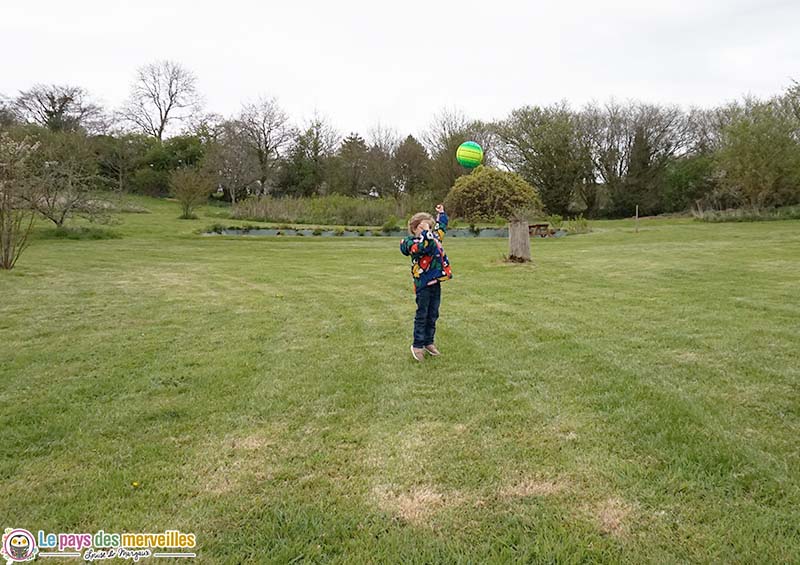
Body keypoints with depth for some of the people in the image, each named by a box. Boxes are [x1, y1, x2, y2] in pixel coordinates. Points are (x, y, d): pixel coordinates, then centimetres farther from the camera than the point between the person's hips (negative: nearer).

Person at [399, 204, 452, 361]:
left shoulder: (434, 237, 9)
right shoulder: (411, 242, -11)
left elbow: (441, 227, 30)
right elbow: (423, 246, -32)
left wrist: (441, 214, 28)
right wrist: (425, 232, -31)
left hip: (435, 283, 7)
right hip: (423, 284, -7)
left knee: (433, 315, 13)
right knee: (422, 315, 0)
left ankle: (428, 342, 24)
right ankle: (417, 345, 9)